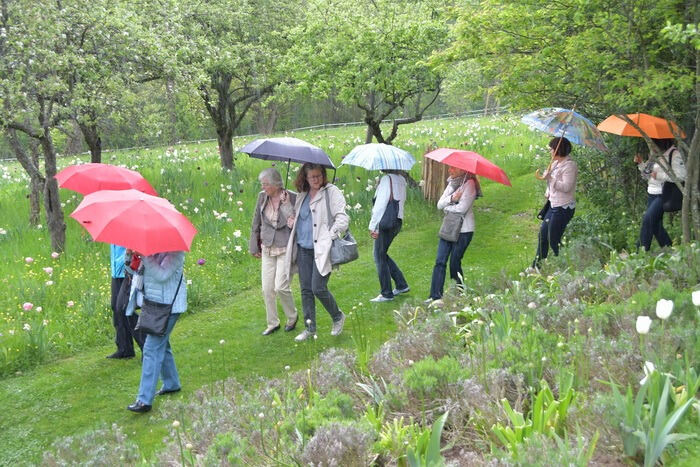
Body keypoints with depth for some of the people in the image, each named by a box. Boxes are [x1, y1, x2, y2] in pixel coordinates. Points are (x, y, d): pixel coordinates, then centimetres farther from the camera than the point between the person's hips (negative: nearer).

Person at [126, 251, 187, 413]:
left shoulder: (175, 251, -16)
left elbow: (162, 275, -26)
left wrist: (145, 257, -29)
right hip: (153, 302, 9)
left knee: (152, 349, -12)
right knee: (161, 345, 22)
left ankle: (145, 400, -11)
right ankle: (171, 384, 41)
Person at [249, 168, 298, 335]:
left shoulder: (293, 198, -12)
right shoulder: (262, 197, 1)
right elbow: (256, 223, 11)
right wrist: (254, 246, 13)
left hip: (286, 249, -5)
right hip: (267, 249, 5)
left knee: (281, 287, -10)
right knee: (267, 289, 6)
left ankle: (292, 316, 17)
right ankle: (272, 323, 22)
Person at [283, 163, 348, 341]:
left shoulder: (332, 192, -4)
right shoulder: (301, 195, 15)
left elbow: (342, 218, -9)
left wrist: (331, 236, -17)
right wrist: (292, 220, 8)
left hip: (322, 248, -6)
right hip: (303, 248, 6)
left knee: (318, 288, -11)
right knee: (306, 289, 8)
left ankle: (338, 317, 15)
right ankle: (310, 328, 19)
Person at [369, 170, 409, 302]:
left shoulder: (387, 179, -15)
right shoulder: (401, 179, 11)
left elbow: (381, 204, -18)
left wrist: (373, 226, -14)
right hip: (398, 221, 9)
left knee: (380, 257, 1)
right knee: (383, 255, 21)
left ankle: (386, 294, 4)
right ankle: (402, 285, 22)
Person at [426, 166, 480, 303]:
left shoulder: (469, 184, -12)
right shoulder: (452, 183, 12)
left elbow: (461, 208, -21)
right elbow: (439, 204, 5)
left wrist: (447, 207, -3)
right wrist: (451, 199, -15)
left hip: (463, 230, -7)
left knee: (455, 263, 0)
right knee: (440, 262, 0)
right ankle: (435, 296, 2)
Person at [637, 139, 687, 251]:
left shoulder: (674, 154, -10)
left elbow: (681, 175, -17)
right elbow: (647, 174, 23)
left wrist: (659, 175, -20)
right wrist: (641, 163, 6)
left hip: (663, 195, -8)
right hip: (651, 194, 8)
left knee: (647, 219, -20)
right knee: (655, 223, 9)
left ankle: (642, 250, -17)